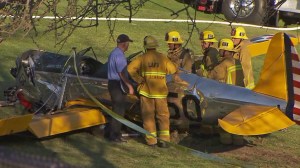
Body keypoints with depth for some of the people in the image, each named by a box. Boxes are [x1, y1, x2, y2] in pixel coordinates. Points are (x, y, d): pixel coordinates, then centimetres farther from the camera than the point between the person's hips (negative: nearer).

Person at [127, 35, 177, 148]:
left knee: (148, 116, 8)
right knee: (163, 116, 9)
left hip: (146, 91, -1)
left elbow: (130, 69, -16)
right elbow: (173, 69, 6)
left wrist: (139, 80, -8)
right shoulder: (162, 58, -1)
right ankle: (164, 140, 2)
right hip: (160, 91, 1)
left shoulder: (142, 58, -5)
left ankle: (151, 140, 9)